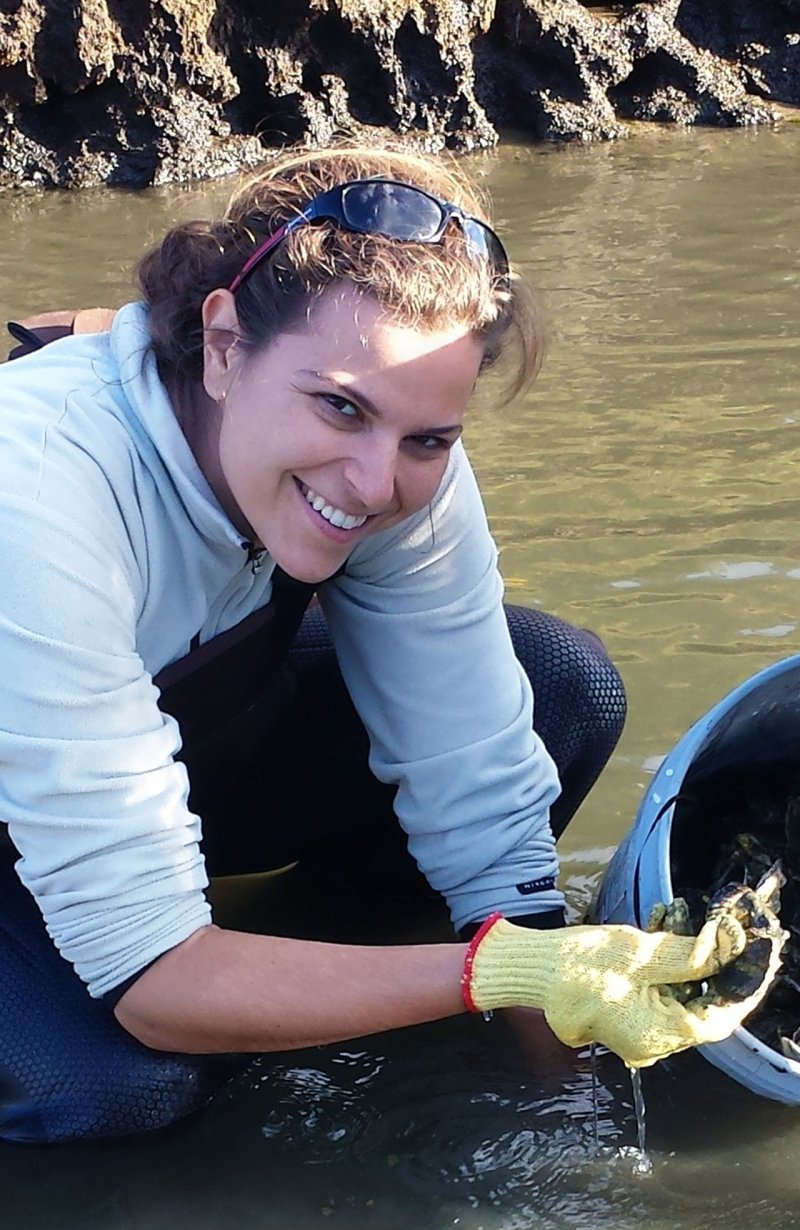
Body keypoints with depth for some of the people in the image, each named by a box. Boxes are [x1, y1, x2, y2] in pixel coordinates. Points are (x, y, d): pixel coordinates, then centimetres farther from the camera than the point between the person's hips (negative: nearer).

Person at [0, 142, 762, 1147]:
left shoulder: (407, 468, -23)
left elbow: (483, 794, -17)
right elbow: (149, 976, -38)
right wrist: (511, 971, -45)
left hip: (191, 739, 5)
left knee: (569, 695, -13)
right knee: (125, 1077, -35)